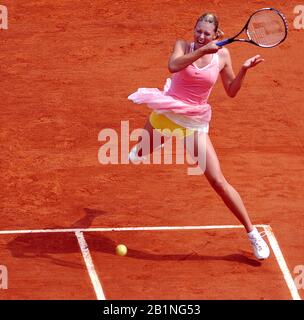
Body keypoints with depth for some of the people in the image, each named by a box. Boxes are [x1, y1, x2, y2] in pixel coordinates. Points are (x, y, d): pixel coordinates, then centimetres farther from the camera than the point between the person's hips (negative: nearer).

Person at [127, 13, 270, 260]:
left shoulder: (222, 54, -5)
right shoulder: (183, 45, -11)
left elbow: (231, 92, 4)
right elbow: (173, 66, -33)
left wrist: (244, 70, -11)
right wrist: (203, 51, -41)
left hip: (195, 123, -1)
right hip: (166, 113, 1)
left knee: (218, 181, -10)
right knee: (142, 153, 30)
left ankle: (252, 233, 0)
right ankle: (140, 151, 73)